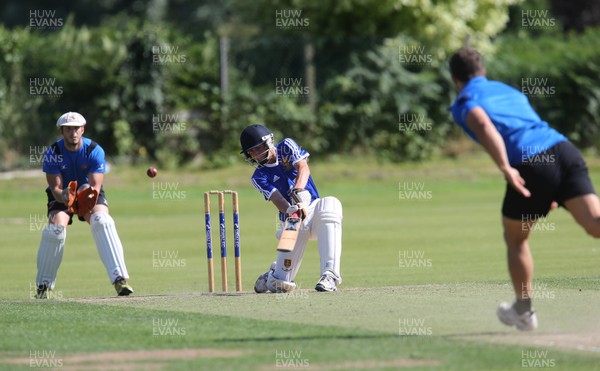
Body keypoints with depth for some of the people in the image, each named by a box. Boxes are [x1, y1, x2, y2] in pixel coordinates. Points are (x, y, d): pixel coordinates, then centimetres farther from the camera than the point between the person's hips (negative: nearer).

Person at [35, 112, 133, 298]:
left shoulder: (95, 151, -20)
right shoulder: (53, 153, -20)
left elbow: (95, 185, -25)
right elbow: (55, 188, -24)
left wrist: (91, 195, -49)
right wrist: (64, 196, -47)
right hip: (61, 196, 0)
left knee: (102, 221, -29)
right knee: (56, 227, -27)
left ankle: (120, 279, -34)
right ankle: (43, 285, -10)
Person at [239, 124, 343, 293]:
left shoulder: (286, 147, 4)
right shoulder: (259, 177, 2)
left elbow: (303, 167, -14)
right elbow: (276, 198, -15)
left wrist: (298, 190, -35)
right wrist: (290, 209, -39)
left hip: (312, 208, 0)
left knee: (330, 204, -38)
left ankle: (330, 274, -41)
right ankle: (275, 274, 24)